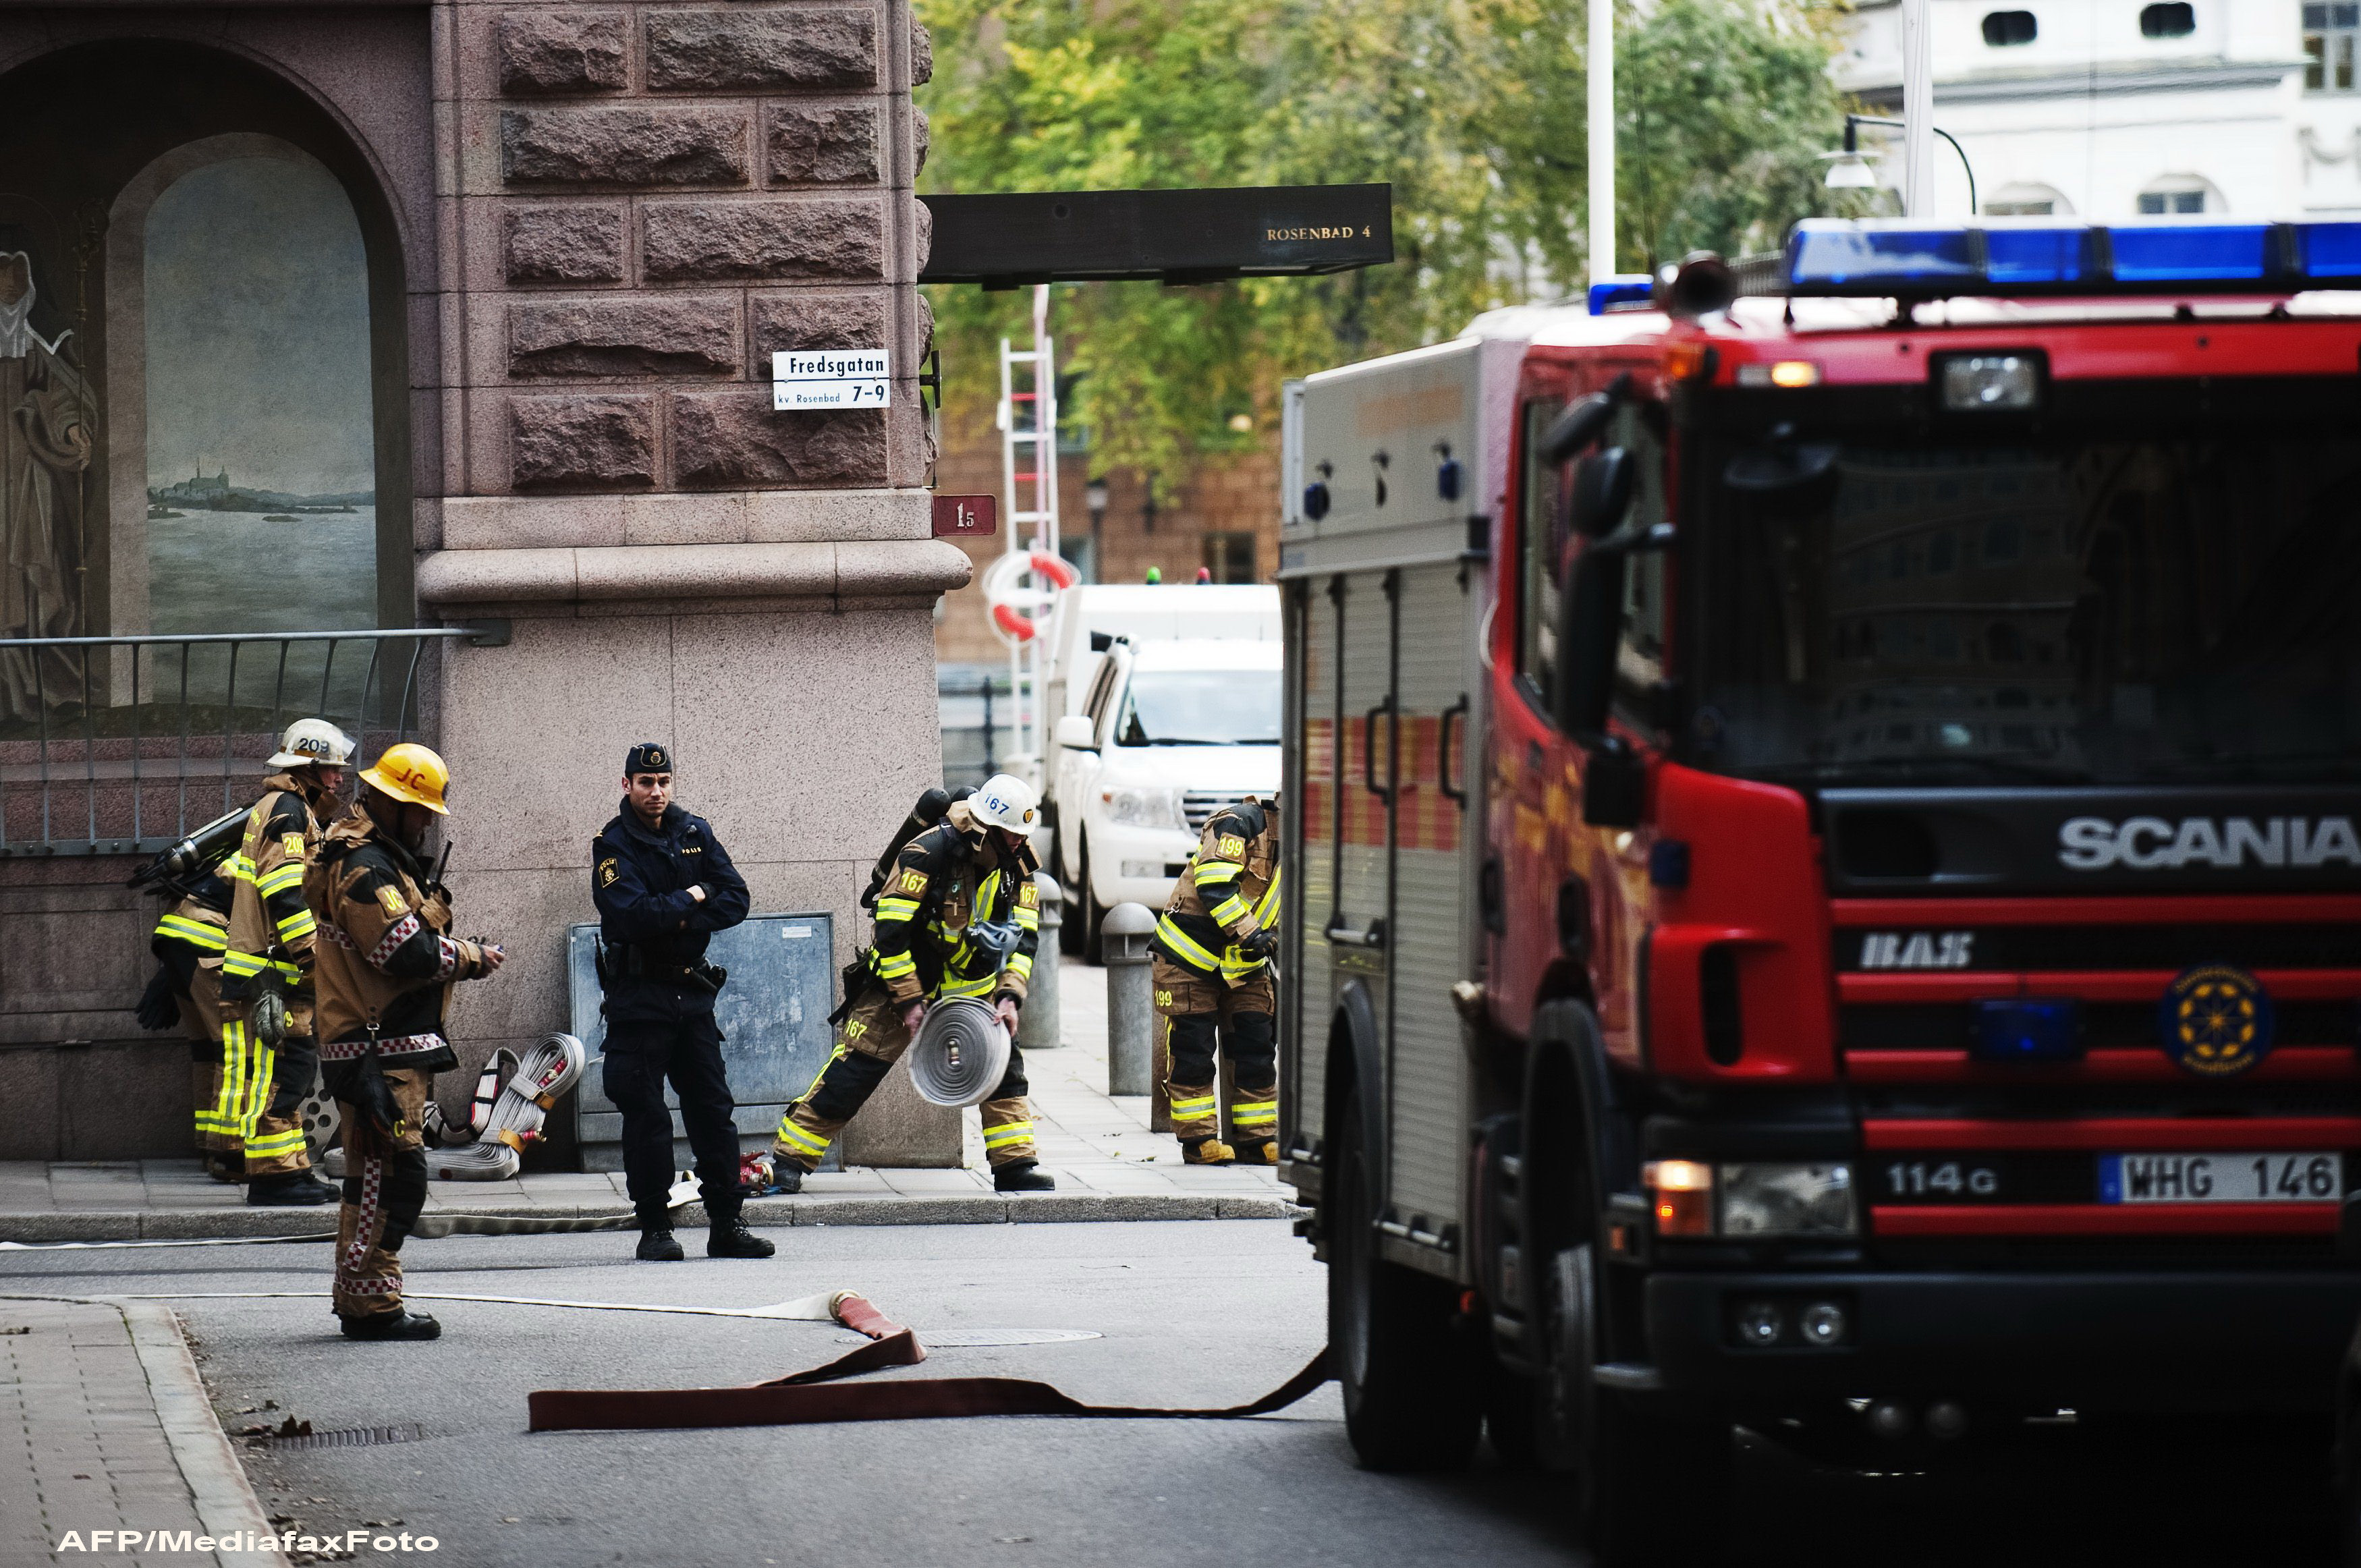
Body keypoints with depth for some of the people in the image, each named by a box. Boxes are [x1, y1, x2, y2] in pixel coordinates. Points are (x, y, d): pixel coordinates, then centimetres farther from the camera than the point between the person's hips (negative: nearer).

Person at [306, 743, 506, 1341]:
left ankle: (359, 1298, 21)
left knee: (375, 1174, 15)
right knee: (393, 1173, -11)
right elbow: (409, 954, -22)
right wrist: (472, 958, -8)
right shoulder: (364, 867, -15)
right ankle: (373, 1305, -10)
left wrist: (460, 954, 6)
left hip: (391, 1044, 11)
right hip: (380, 1050, -11)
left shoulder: (380, 859, 20)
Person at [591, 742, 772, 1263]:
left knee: (714, 1107, 3)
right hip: (639, 993, -5)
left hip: (691, 987, 5)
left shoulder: (695, 833, 8)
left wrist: (677, 920, -12)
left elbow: (734, 901, 2)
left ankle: (727, 1224, 6)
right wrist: (691, 899, -10)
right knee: (645, 1113, -3)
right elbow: (633, 915, -22)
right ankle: (654, 1228, 2)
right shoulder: (614, 845, -7)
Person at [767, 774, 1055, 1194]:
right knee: (851, 1072, -7)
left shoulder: (1018, 865, -6)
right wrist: (909, 1000, -22)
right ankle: (788, 1161, -1)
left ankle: (1016, 1164, 3)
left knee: (1004, 1064, -5)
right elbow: (891, 928, -24)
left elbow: (1023, 938, -2)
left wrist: (1009, 996, -17)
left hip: (970, 983, 5)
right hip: (904, 978, -5)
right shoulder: (929, 853, -26)